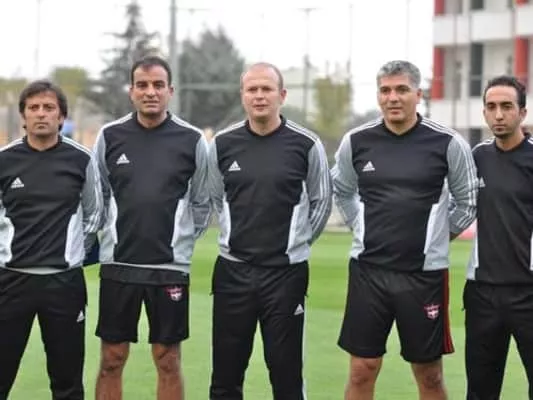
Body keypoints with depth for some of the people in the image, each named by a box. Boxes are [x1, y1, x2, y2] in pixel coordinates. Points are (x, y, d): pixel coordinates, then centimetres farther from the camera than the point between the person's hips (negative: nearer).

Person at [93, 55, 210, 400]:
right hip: (118, 265, 1)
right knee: (112, 361, 6)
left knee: (168, 361, 6)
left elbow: (202, 202, 7)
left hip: (170, 267, -1)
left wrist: (183, 241, 6)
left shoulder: (192, 140, -2)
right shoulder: (110, 136, 1)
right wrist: (113, 237, 9)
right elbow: (97, 197, 10)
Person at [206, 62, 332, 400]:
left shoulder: (306, 144, -5)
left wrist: (298, 242, 10)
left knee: (286, 372, 3)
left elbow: (322, 201, 7)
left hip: (286, 272, -2)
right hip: (232, 270, 2)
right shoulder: (222, 144, 1)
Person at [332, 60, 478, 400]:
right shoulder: (356, 142, 0)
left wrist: (438, 237, 6)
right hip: (368, 269, 2)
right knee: (362, 371, 5)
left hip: (425, 272, -1)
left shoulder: (447, 143, -6)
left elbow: (468, 201, 7)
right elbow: (341, 191, 19)